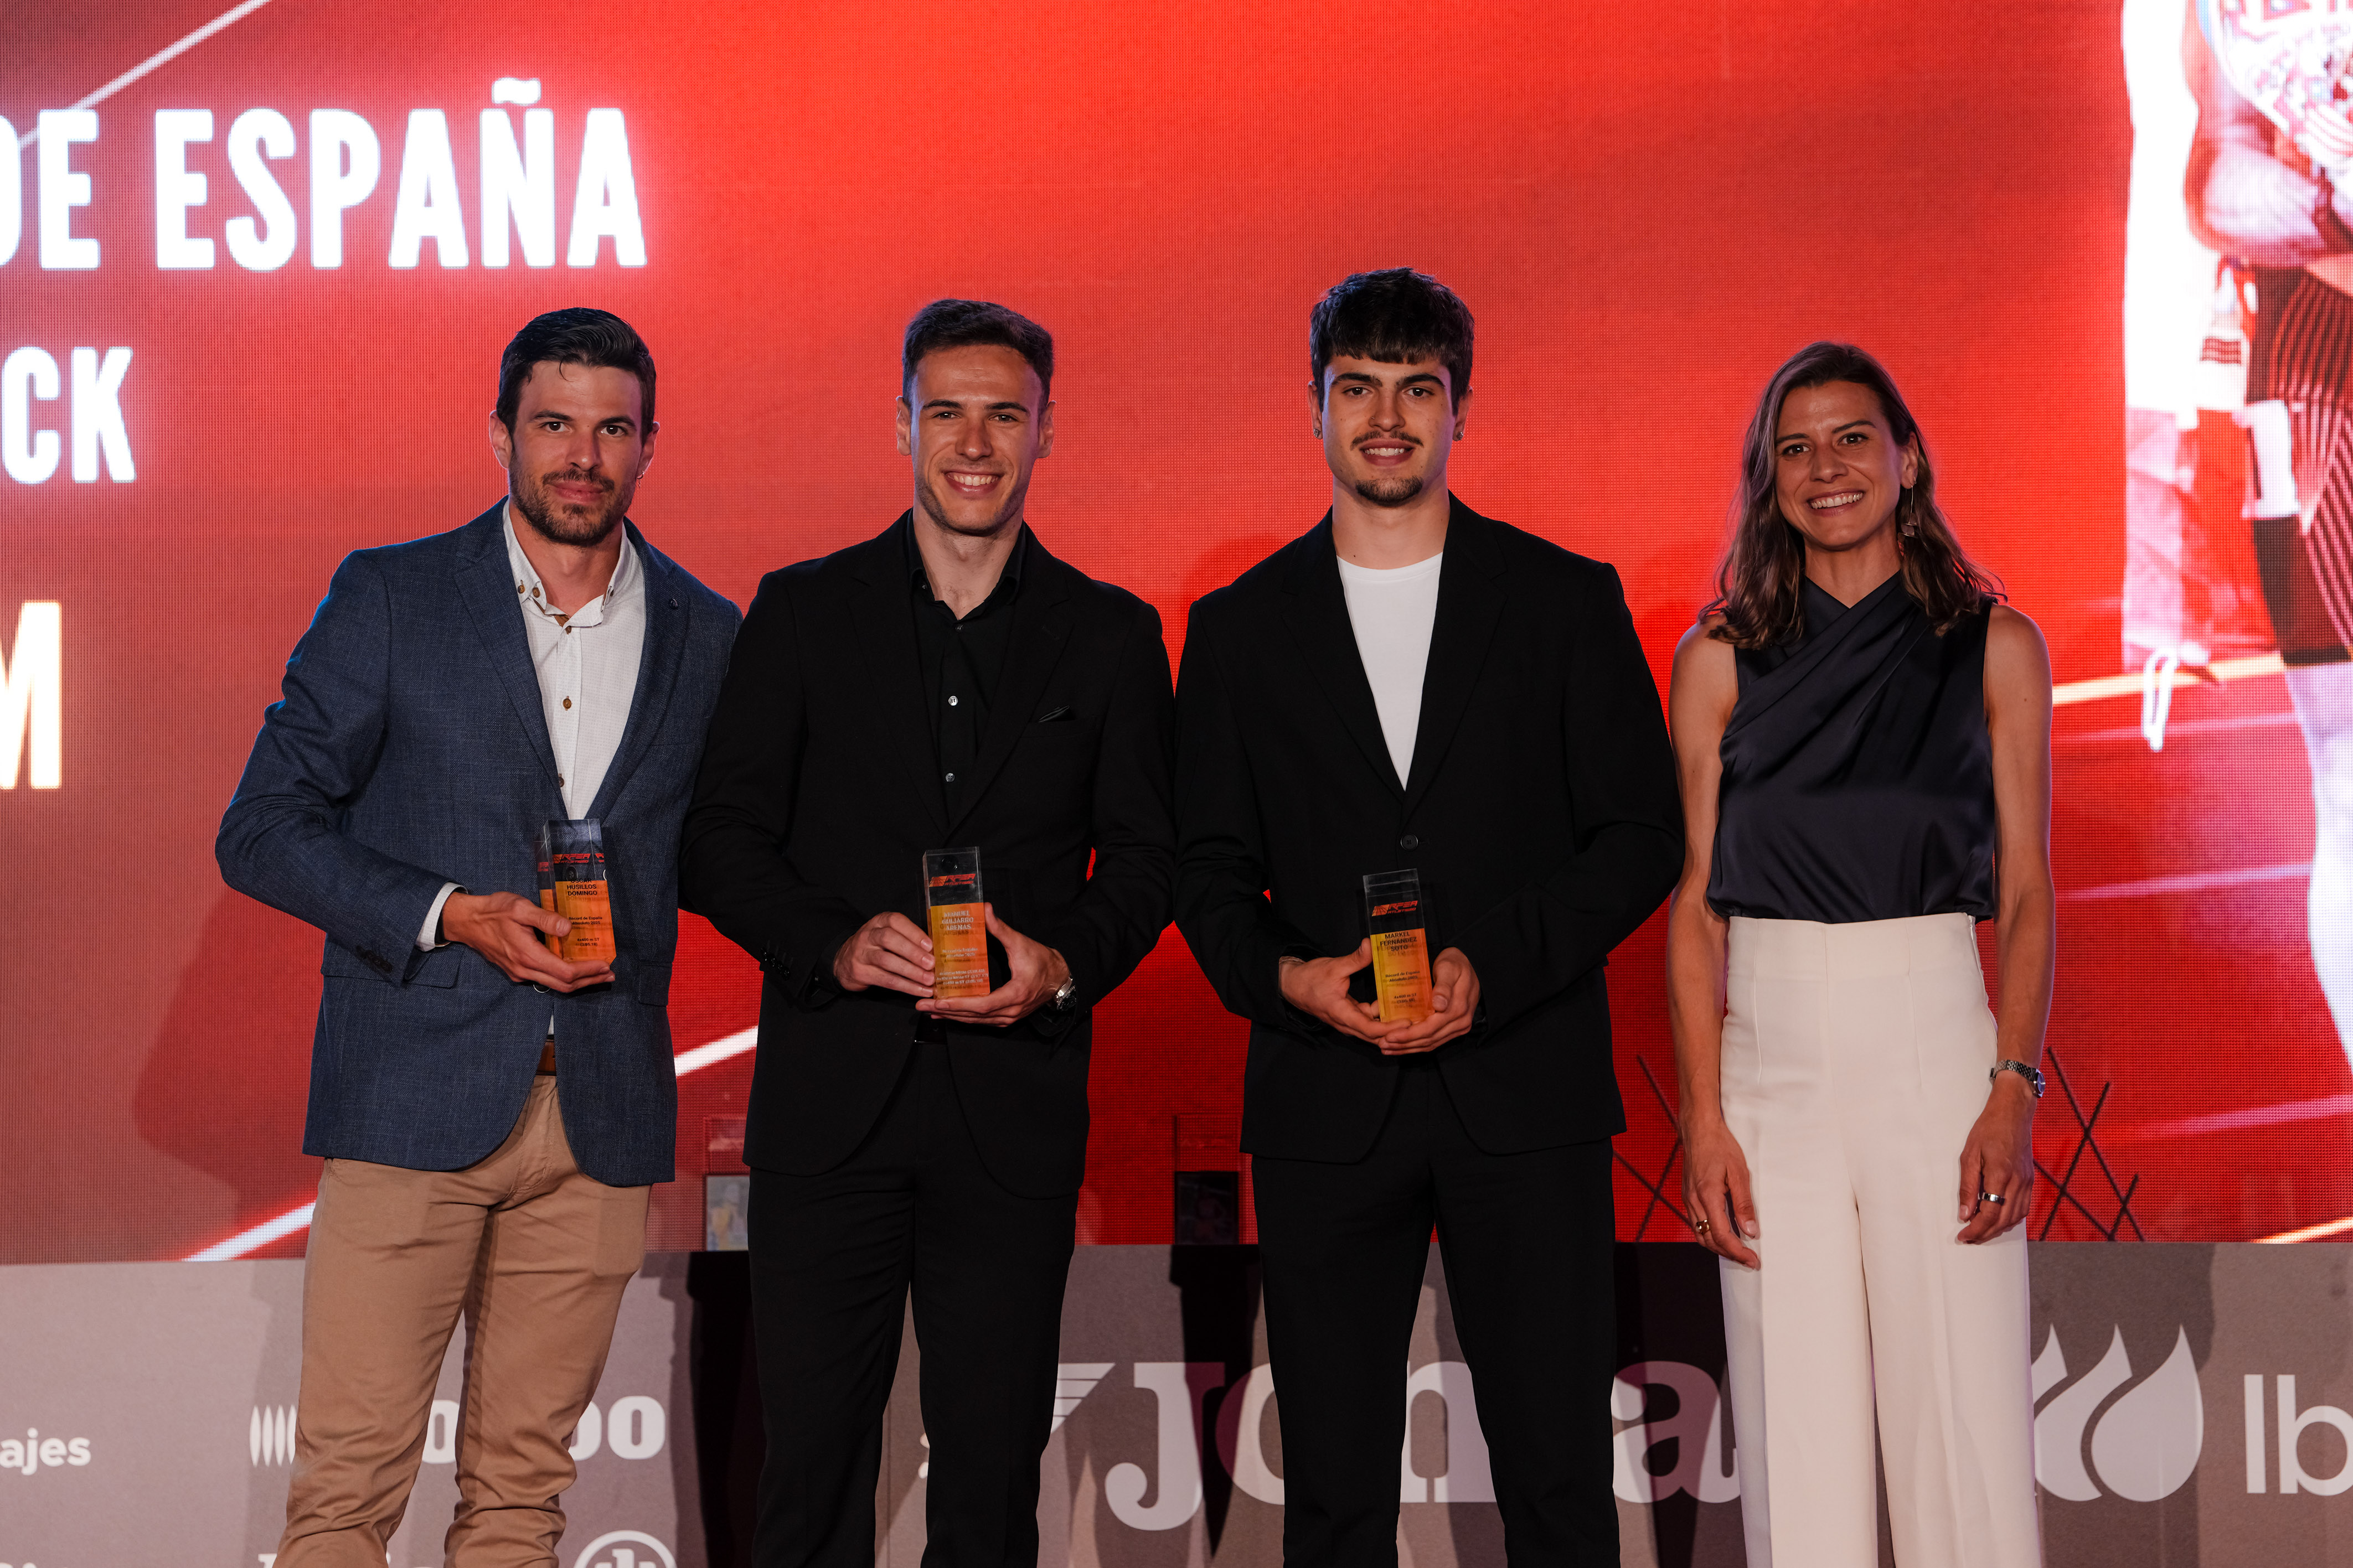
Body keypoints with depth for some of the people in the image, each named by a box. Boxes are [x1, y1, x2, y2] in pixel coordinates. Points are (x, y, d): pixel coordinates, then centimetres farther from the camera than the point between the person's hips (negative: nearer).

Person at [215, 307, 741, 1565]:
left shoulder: (707, 637, 11)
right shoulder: (389, 598, 3)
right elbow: (261, 831, -1)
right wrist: (451, 915, -12)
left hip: (601, 1115, 3)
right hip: (414, 1099, -2)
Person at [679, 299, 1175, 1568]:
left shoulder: (1111, 635, 8)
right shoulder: (802, 611, 6)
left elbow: (1143, 855, 9)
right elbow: (721, 841, 3)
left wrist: (1065, 967, -12)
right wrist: (835, 945, -14)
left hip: (1016, 1110, 1)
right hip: (831, 1095, 0)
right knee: (811, 1461, 0)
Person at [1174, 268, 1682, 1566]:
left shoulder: (1566, 601, 6)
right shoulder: (1241, 627, 10)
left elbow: (1643, 834, 3)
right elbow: (1207, 867, 10)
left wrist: (1489, 964, -11)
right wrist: (1285, 976, -11)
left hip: (1524, 1085, -1)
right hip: (1324, 1104, 1)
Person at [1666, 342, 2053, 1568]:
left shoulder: (1995, 648, 6)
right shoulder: (1720, 661, 7)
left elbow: (2026, 893, 4)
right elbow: (1695, 904, 6)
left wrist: (2014, 1089, -9)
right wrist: (1703, 1120, -3)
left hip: (1934, 1049, -1)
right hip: (1770, 1054, 1)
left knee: (1966, 1438, -3)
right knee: (1797, 1440, 3)